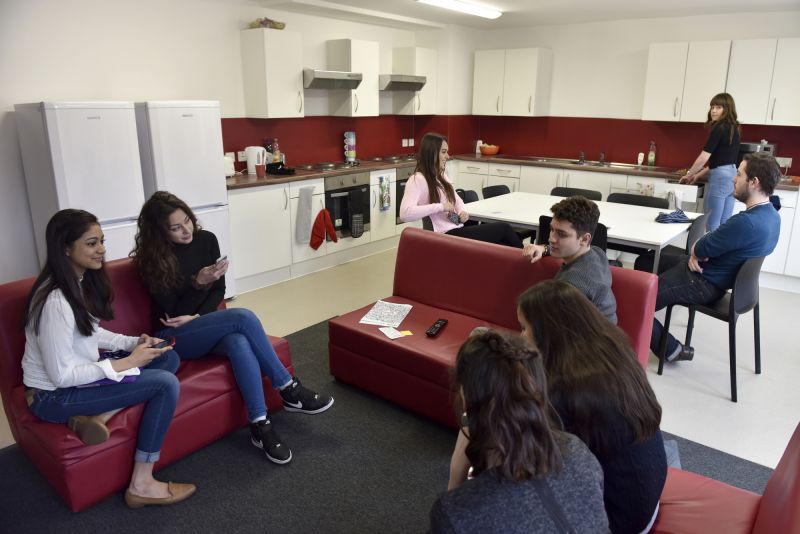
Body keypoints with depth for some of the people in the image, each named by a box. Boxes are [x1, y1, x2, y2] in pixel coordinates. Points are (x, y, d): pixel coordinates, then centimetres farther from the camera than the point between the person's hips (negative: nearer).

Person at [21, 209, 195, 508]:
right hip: (55, 395, -9)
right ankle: (141, 486, -10)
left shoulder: (82, 280, 0)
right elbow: (61, 376, -25)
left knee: (168, 358, 0)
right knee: (166, 384, -19)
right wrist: (126, 363, -21)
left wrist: (133, 343, -3)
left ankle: (101, 413, -6)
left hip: (78, 373, 9)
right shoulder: (56, 302, -27)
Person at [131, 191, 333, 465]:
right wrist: (198, 283, -27)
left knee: (239, 343, -35)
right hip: (173, 338, -4)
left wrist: (196, 317, -13)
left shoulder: (206, 239, 0)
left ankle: (260, 426, -32)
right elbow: (171, 312, -13)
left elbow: (219, 290, 4)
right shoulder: (151, 259, -11)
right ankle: (289, 390, -22)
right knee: (243, 317, -31)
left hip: (203, 326, 4)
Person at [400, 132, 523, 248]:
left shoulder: (441, 175, 16)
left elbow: (455, 198, 26)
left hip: (458, 230, 9)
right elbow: (405, 213, -25)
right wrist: (440, 207, -23)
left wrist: (462, 211, 2)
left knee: (505, 248, -11)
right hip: (446, 236, -9)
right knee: (504, 228, -7)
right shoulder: (417, 180, -12)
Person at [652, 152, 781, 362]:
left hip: (704, 283, -11)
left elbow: (701, 249, -21)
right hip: (717, 273, 11)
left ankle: (672, 350, 2)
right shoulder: (771, 215, 3)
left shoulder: (746, 222, -31)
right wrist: (697, 252, -9)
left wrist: (695, 251, 2)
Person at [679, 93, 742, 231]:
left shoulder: (719, 128, -11)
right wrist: (698, 175, 20)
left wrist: (688, 175, 0)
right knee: (724, 224, 11)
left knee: (713, 224, -3)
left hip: (720, 177, -9)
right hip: (732, 176, 9)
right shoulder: (734, 128, 16)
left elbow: (704, 157, -14)